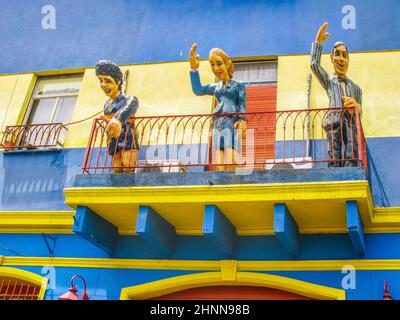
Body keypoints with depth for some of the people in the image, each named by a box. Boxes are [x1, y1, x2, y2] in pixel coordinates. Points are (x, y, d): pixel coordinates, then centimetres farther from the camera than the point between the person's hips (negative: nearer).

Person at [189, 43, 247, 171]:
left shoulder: (239, 86, 10)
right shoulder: (215, 87, 22)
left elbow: (242, 107, 1)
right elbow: (198, 90, 6)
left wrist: (243, 121, -19)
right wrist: (194, 68, -4)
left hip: (232, 125, -4)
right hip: (218, 127, 4)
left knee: (230, 166, -18)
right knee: (220, 167, -7)